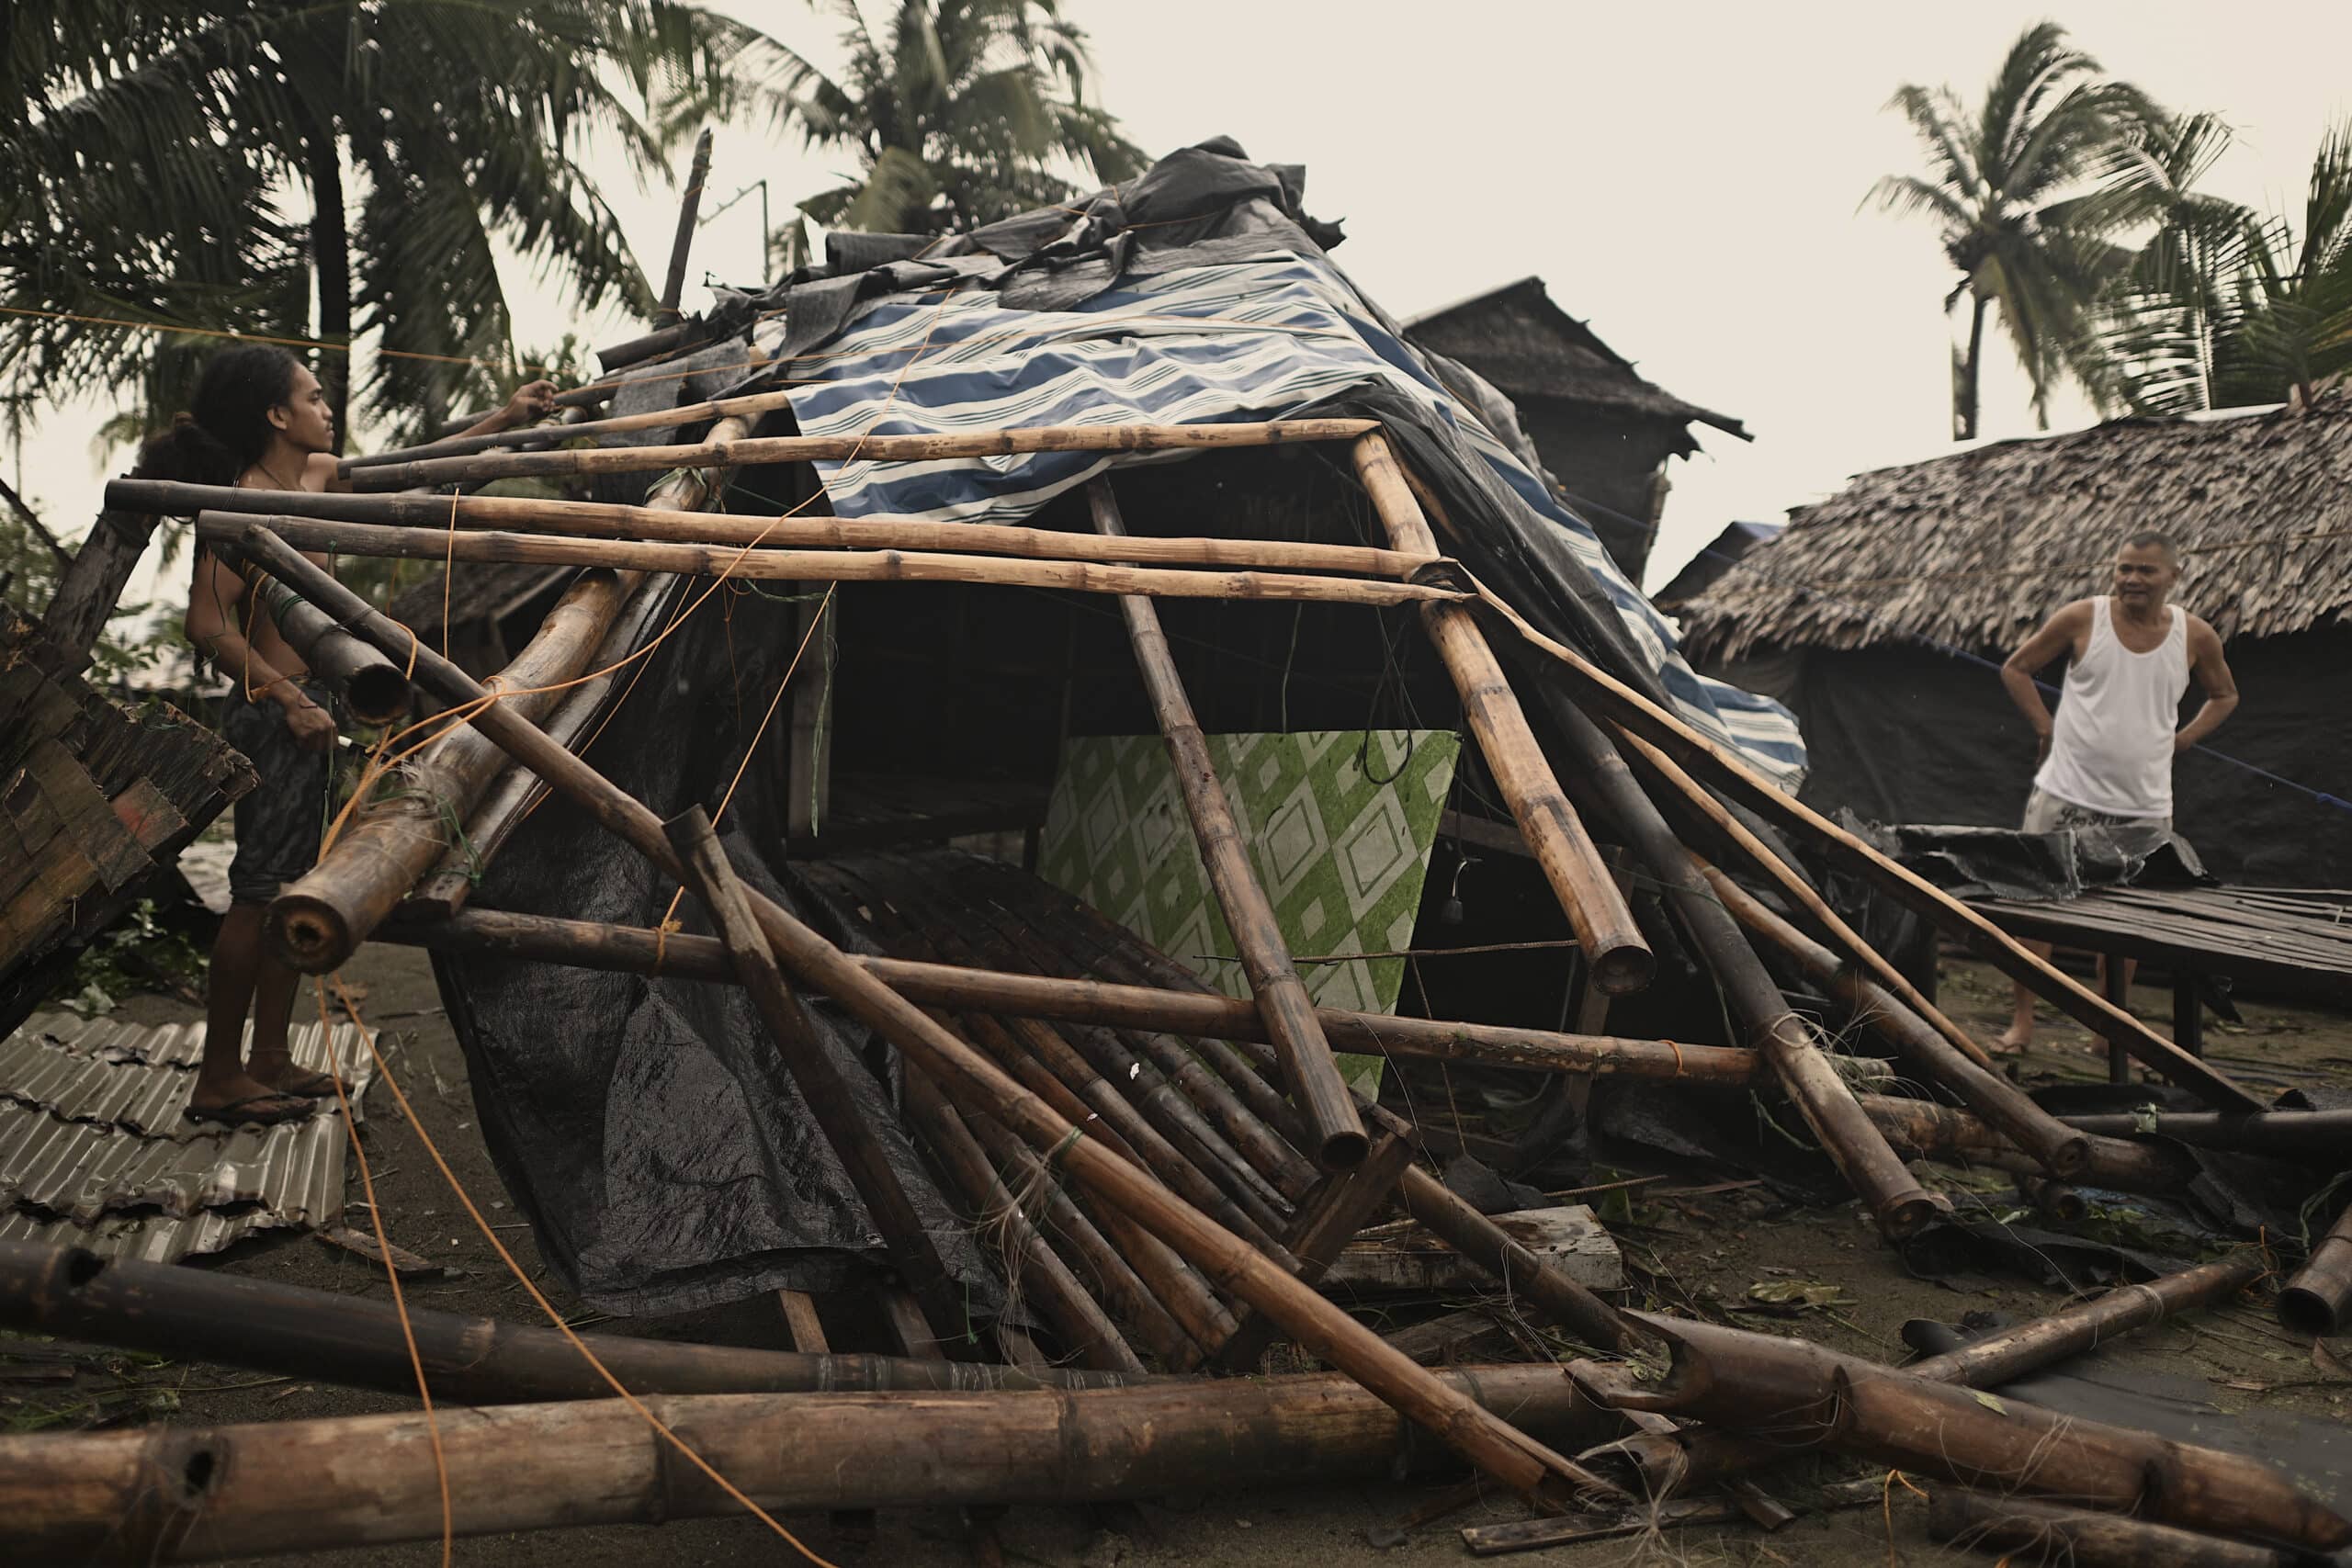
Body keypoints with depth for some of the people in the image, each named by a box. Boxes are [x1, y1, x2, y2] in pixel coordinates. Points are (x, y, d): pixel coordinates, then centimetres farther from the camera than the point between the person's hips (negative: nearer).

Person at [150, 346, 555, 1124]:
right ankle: (217, 1080, 4)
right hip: (272, 712, -9)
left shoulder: (316, 476, 11)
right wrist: (290, 700, -22)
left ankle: (269, 1060, 21)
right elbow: (208, 623, -22)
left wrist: (503, 419, 26)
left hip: (305, 708, 9)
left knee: (291, 886, 12)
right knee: (259, 892, -5)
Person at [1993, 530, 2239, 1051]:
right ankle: (2021, 1021, 9)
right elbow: (2016, 668, 7)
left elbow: (2225, 695, 20)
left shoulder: (2195, 636, 1)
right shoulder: (2082, 618, -5)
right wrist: (2045, 726, -2)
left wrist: (2181, 739, 6)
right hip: (2065, 793, -2)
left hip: (2143, 808, 2)